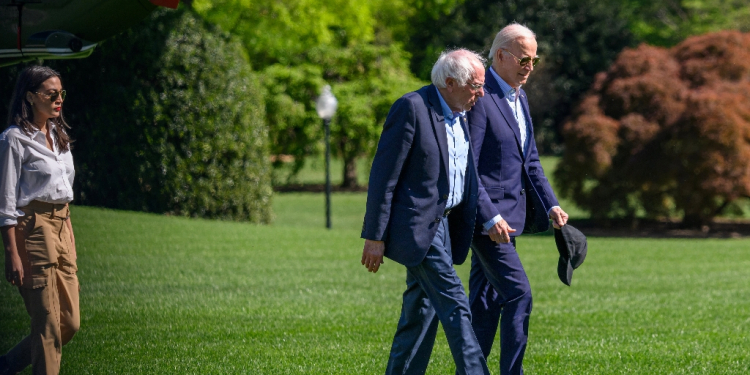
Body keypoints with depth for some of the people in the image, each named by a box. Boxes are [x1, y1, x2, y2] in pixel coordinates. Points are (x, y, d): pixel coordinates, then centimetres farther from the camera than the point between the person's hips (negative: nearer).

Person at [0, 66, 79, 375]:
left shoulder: (59, 135, 15)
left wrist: (69, 236, 16)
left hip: (62, 228, 8)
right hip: (33, 229, -8)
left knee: (70, 323, 5)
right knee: (48, 323, -8)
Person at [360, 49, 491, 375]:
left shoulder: (458, 114, 11)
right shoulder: (412, 108, -16)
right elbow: (383, 176, -16)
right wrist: (374, 237, -16)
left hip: (443, 224, 9)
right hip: (417, 224, -9)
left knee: (422, 311, 10)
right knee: (454, 306, -12)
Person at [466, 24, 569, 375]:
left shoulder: (518, 97, 14)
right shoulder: (479, 98, -16)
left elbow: (530, 161, 21)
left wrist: (550, 204, 10)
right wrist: (489, 217, -23)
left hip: (504, 216, 9)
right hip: (486, 214, -9)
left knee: (486, 302, 11)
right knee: (518, 295, -13)